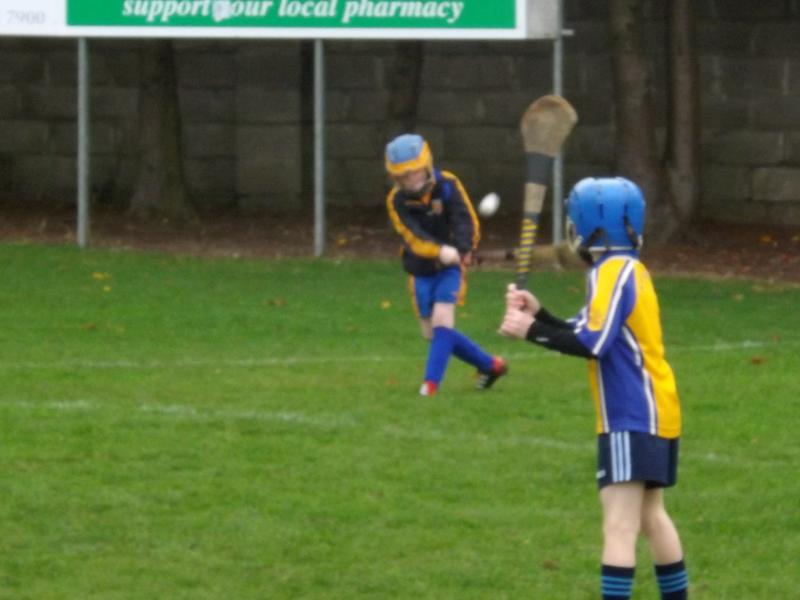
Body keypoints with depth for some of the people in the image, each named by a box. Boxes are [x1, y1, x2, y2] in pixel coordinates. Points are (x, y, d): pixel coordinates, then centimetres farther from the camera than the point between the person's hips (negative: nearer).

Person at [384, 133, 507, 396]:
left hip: (450, 267, -3)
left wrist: (462, 250, -35)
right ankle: (491, 365, 23)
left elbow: (466, 221, -15)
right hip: (421, 272, 3)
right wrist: (440, 251, -43)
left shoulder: (447, 185, -12)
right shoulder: (396, 200, -11)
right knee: (433, 333, 7)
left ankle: (431, 383, -18)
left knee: (441, 321, -21)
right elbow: (413, 237, -23)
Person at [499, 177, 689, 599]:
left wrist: (531, 331, -19)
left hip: (632, 421, -10)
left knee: (619, 528, -15)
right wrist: (538, 314, 7)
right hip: (652, 418, 10)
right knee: (651, 517, 23)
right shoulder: (627, 270, 14)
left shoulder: (613, 272, -15)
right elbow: (590, 334, 16)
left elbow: (593, 344, -25)